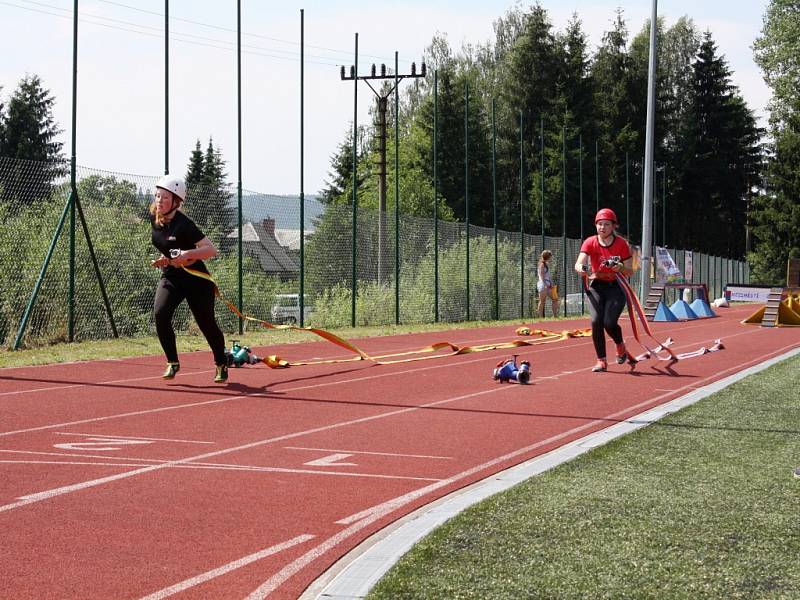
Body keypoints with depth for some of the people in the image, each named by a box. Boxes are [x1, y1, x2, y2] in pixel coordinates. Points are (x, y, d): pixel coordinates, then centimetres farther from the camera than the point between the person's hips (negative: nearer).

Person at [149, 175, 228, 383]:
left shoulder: (183, 225, -24)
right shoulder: (154, 218, -2)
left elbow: (211, 250, -28)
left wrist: (188, 254, -42)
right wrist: (165, 260, 6)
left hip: (196, 280, -5)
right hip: (170, 277, 5)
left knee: (207, 324, 3)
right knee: (160, 313, -20)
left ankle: (221, 365, 28)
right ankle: (172, 363, -7)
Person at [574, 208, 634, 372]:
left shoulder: (622, 244, -8)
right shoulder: (590, 243, -6)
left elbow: (629, 272, -6)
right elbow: (578, 264, -21)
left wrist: (620, 267, -28)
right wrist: (582, 268, -45)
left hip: (616, 286, -1)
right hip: (596, 286, 1)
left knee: (609, 322, -18)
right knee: (596, 321, -18)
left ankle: (620, 346, 16)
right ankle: (602, 361, -5)